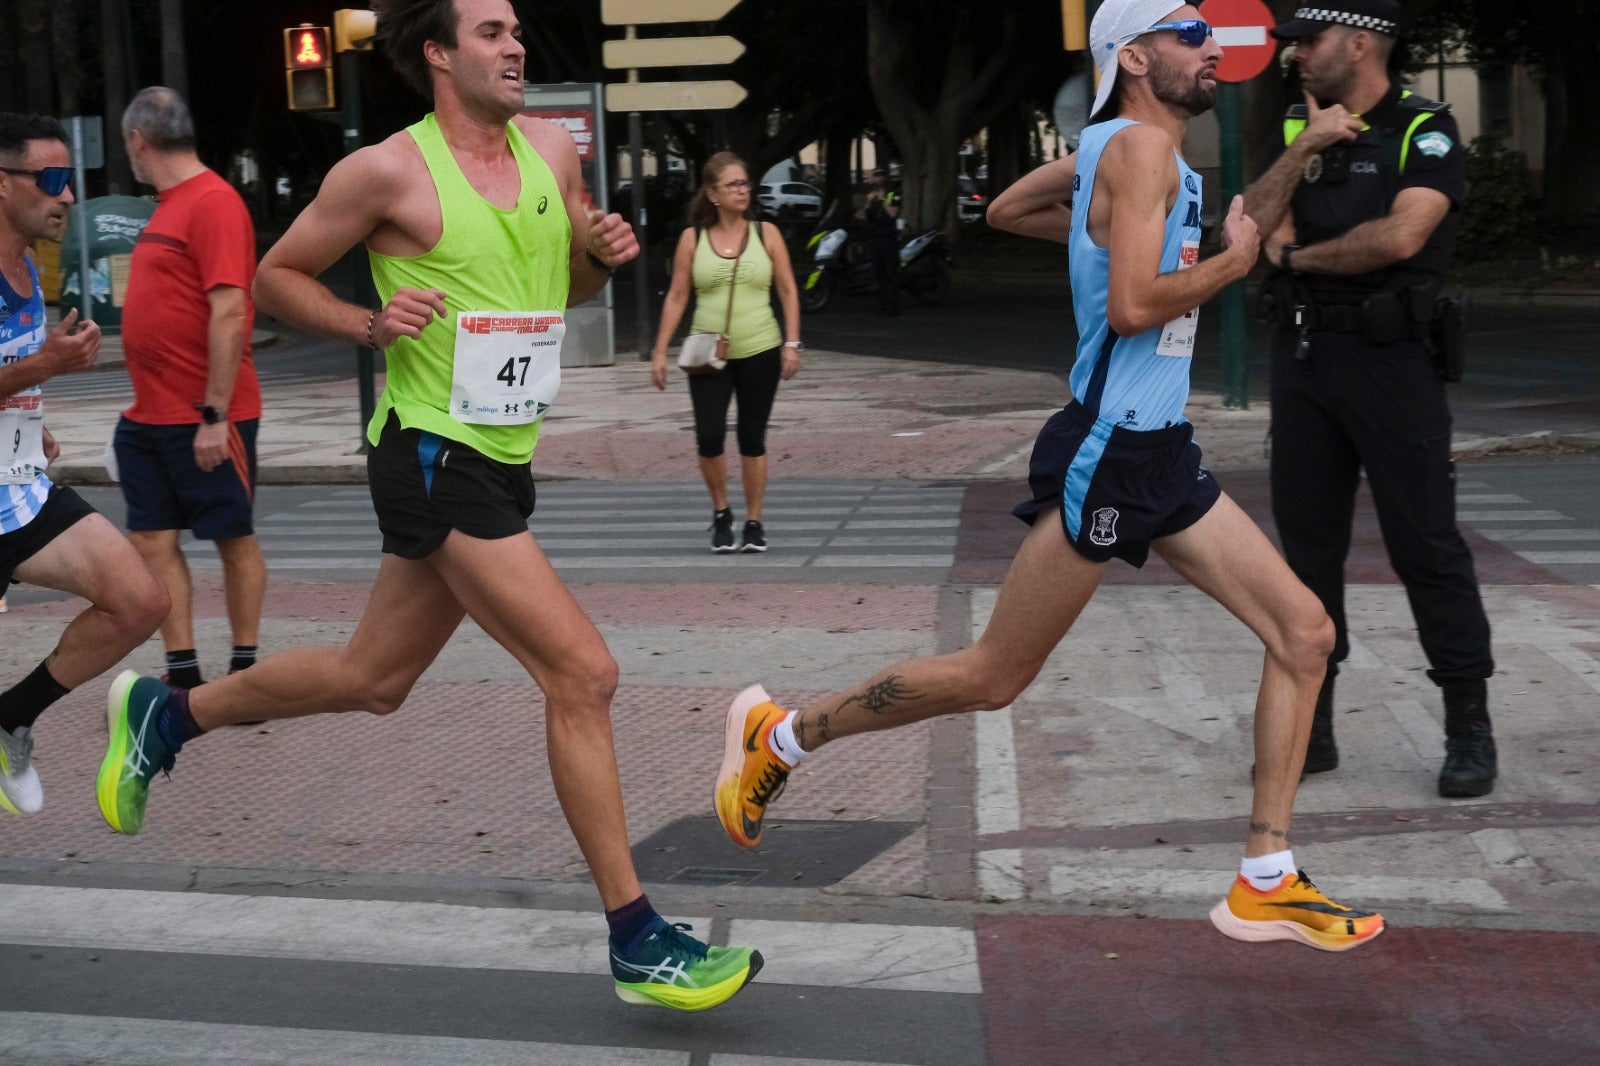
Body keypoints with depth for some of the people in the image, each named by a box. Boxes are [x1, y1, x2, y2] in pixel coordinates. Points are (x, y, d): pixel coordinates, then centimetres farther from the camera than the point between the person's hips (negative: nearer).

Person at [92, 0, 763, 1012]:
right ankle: (638, 941, -3)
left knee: (371, 680, 20)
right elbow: (276, 276, 1)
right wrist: (372, 323, -16)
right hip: (434, 456, -8)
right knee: (583, 673, -12)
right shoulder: (388, 170, -10)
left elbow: (567, 288, 21)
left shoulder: (551, 147, 8)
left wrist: (604, 252, -1)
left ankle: (165, 711, 41)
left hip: (500, 459, 8)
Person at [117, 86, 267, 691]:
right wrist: (151, 396, 17)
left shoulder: (213, 203, -13)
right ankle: (183, 676, 11)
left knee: (234, 539, 3)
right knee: (152, 541, 6)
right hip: (150, 416, 9)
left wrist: (214, 414, -22)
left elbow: (228, 313, -20)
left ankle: (244, 674, 14)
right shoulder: (169, 205, 15)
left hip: (207, 419, -9)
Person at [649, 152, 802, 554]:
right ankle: (721, 514, 14)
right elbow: (676, 297, 4)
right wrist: (660, 352, 0)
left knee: (753, 439, 5)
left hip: (760, 352, 0)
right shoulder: (693, 238, 3)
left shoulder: (766, 234, 4)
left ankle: (754, 522, 17)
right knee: (709, 437, -9)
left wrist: (791, 343, -5)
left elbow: (788, 292, 4)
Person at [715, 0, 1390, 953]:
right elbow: (1133, 306, -24)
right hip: (1108, 453, -10)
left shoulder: (1114, 151, 14)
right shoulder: (1141, 146, -14)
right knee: (994, 677, 0)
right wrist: (1232, 261, -10)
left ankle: (1266, 884, 7)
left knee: (1305, 633, 4)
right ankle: (780, 733, 17)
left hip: (1162, 453, 10)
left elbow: (1005, 210, 28)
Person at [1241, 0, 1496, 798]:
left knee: (1426, 546, -3)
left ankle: (1470, 730, 7)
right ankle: (1310, 727, 17)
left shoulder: (1425, 131, -6)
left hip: (1391, 363, -6)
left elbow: (1401, 235, -21)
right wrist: (1302, 151, -11)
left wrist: (1299, 256, -7)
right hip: (1303, 360, 6)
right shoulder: (1298, 131, 12)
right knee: (1307, 545, 8)